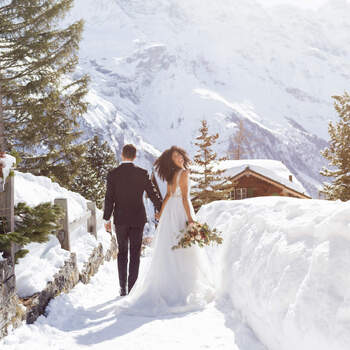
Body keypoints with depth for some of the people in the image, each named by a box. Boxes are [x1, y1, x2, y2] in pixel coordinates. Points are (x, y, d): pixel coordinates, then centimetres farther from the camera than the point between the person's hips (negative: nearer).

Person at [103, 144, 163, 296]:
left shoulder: (113, 174, -5)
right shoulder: (142, 173, -5)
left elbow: (109, 198, -5)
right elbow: (153, 195, -2)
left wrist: (106, 219, 4)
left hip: (120, 219, 0)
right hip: (138, 218, 0)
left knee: (122, 252, 13)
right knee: (135, 254, 7)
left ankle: (123, 288, 9)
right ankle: (132, 288, 6)